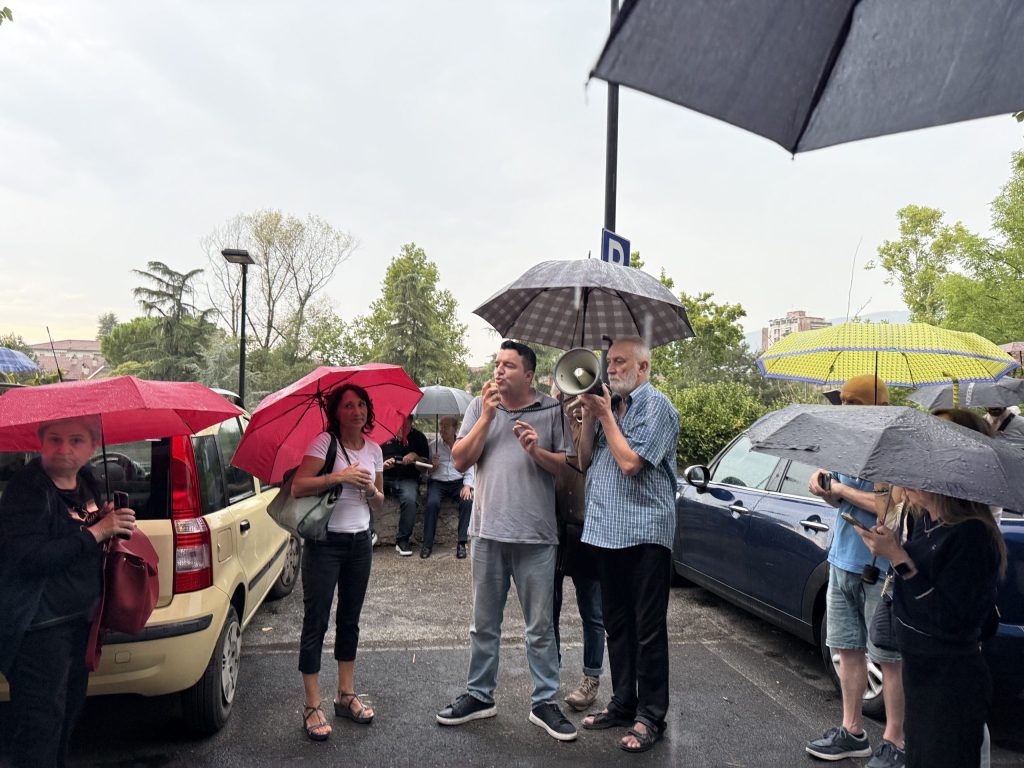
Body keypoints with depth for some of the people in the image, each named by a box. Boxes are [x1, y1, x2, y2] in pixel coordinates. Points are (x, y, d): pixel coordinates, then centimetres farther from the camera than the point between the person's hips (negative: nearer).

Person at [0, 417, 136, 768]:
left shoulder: (85, 479, 4)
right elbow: (29, 558, -29)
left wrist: (108, 519, 0)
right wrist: (97, 532, -27)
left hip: (79, 618, 9)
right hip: (38, 626, -8)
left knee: (71, 704, 23)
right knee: (41, 720, 0)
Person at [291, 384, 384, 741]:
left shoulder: (373, 449, 7)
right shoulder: (324, 442, -9)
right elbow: (297, 488, -19)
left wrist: (372, 490, -9)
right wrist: (338, 476, -27)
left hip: (360, 543, 6)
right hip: (325, 541, -5)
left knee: (350, 620, 14)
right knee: (316, 621, -1)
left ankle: (346, 696, 27)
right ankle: (312, 706, 10)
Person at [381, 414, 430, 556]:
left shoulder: (418, 437, 9)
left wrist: (415, 457, -11)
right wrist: (382, 465, -13)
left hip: (407, 479, -1)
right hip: (383, 476, 1)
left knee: (409, 499, -33)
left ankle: (402, 540, -19)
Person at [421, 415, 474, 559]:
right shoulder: (434, 445, 8)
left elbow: (469, 469, 6)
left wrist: (467, 485, -11)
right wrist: (433, 465, -13)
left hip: (458, 482, 1)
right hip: (437, 481, 0)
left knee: (468, 501, -29)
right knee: (432, 503, -31)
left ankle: (461, 543, -22)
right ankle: (427, 544, -19)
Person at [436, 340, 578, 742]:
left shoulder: (552, 410, 2)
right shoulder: (479, 406, 8)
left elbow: (569, 465, 3)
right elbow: (460, 460, 0)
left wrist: (537, 451, -15)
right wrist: (487, 416, -8)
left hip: (536, 535, -2)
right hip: (488, 531, 2)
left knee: (540, 626, 7)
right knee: (484, 623, 14)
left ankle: (544, 702, 20)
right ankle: (479, 695, 29)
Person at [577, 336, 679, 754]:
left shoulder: (656, 406, -8)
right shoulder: (608, 405, 15)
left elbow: (630, 462, -18)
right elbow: (585, 461, 12)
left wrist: (605, 414, -9)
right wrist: (589, 417, 0)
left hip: (644, 532, -8)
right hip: (607, 531, 8)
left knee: (648, 630, 2)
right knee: (617, 625, 16)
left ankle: (650, 717, 12)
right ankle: (623, 704, 29)